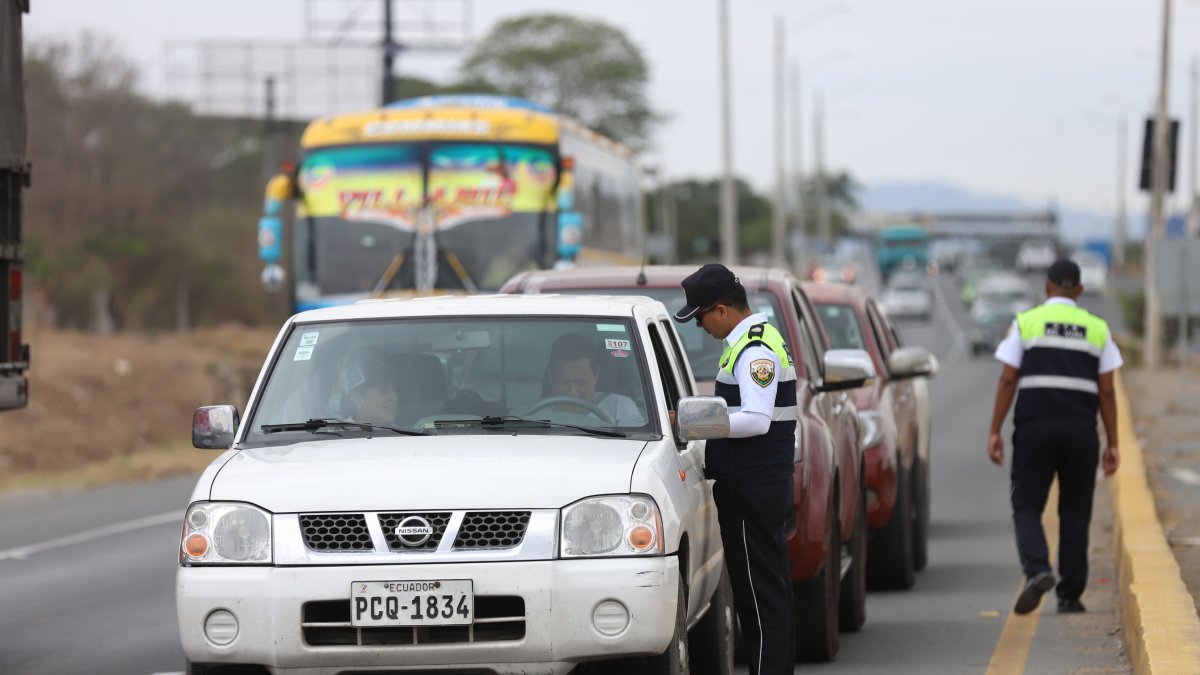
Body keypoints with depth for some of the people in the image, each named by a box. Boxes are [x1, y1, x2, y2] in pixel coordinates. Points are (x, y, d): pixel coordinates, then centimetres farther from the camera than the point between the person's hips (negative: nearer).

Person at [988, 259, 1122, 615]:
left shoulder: (1026, 322, 3)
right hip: (1081, 429, 2)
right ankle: (1070, 595, 8)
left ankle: (1037, 570, -21)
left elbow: (1008, 380, -4)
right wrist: (1112, 445, 7)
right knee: (1075, 513, 9)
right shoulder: (1098, 329, 8)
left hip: (1034, 426, -2)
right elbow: (1106, 391, 4)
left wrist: (995, 431, -1)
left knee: (1027, 506, 4)